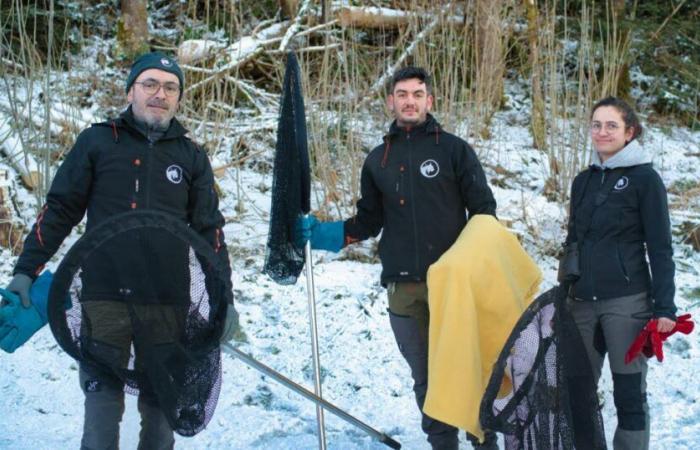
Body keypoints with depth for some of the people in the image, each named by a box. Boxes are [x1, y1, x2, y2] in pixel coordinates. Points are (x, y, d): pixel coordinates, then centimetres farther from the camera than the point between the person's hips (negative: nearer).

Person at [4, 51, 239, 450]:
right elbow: (59, 211, 4)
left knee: (161, 402, 9)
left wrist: (224, 297, 4)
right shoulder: (97, 142, 3)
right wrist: (26, 271, -2)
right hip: (104, 296, -2)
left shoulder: (191, 157, 8)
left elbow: (209, 230, 10)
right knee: (102, 401, -2)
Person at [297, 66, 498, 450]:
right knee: (425, 376, 9)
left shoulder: (454, 150, 3)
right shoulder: (378, 160, 14)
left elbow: (483, 212, 3)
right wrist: (322, 233, 3)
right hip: (402, 288, 3)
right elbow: (368, 222, 17)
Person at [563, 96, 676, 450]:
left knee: (629, 393, 0)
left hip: (626, 301, -5)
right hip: (582, 302, 5)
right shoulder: (583, 181, 12)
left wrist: (664, 307, -12)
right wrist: (563, 294, 20)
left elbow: (660, 249, -6)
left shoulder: (645, 179, -4)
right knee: (578, 389, 8)